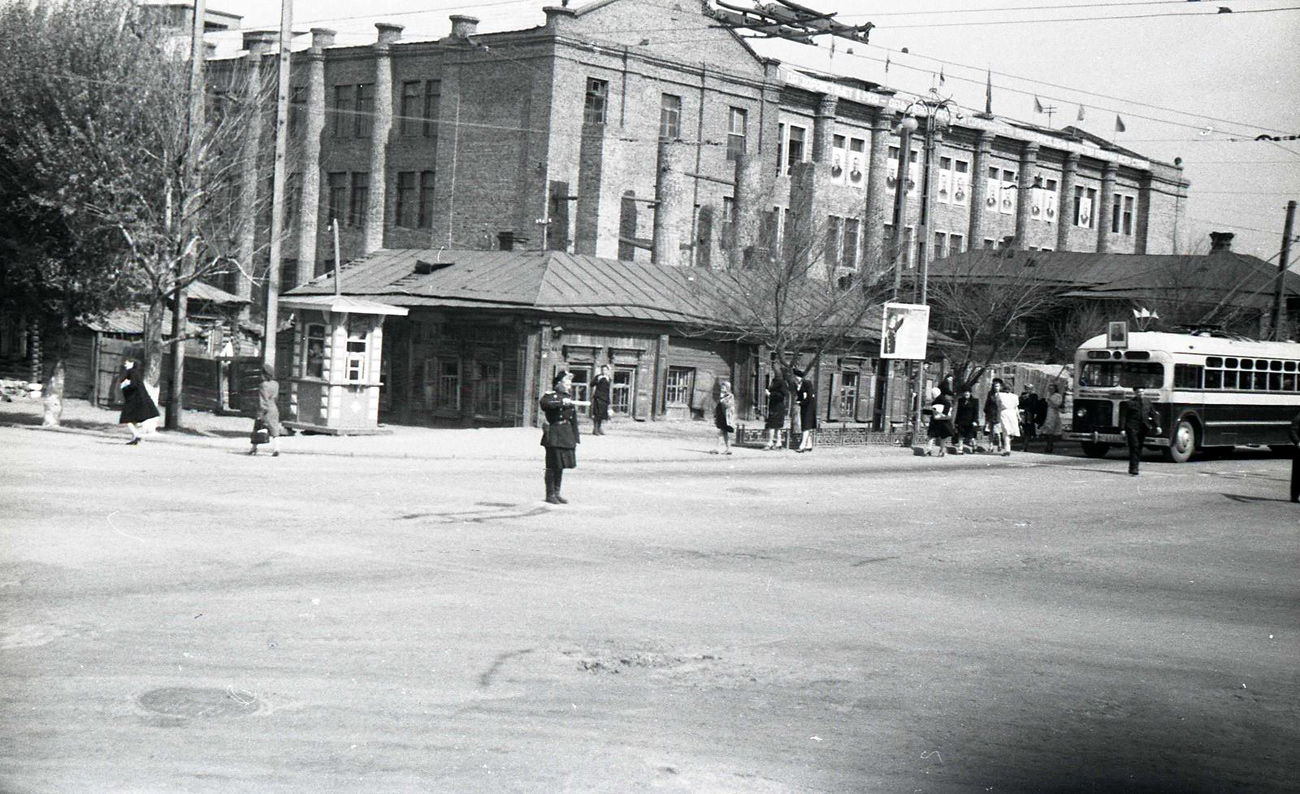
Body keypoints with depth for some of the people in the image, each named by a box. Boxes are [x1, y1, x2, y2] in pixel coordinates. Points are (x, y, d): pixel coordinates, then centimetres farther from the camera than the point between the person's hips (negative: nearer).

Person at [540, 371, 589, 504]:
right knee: (552, 466, -3)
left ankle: (557, 493, 20)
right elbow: (544, 403, -30)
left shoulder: (569, 399, 16)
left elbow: (573, 421, 18)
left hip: (567, 437, 7)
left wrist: (575, 439, 15)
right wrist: (563, 402, -31)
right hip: (554, 436, -7)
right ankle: (550, 494, 4)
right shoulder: (550, 395, -5)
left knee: (561, 466, 12)